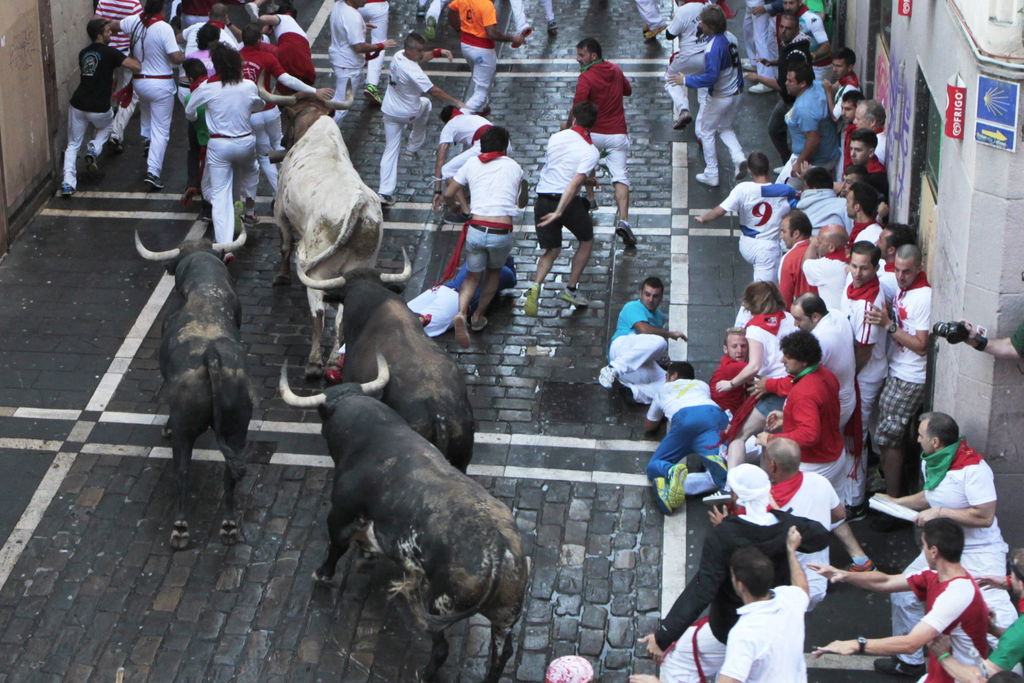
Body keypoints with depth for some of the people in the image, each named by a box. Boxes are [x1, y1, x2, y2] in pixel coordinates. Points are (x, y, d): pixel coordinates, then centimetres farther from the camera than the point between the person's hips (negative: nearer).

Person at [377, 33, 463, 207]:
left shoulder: (398, 56, -8)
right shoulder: (412, 70, -33)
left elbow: (422, 57, 12)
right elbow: (434, 91, -30)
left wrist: (438, 52, -2)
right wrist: (457, 103, -23)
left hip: (389, 112, 6)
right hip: (408, 113, -6)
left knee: (390, 150, 8)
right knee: (425, 103, 30)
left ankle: (384, 193, 0)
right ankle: (414, 146, 42)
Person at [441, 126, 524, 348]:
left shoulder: (471, 164, 10)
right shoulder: (514, 167, 8)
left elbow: (448, 194, 15)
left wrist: (464, 204, 32)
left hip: (476, 230, 1)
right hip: (502, 233, -1)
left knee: (473, 276, 18)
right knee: (494, 272, 28)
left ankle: (461, 313, -10)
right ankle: (478, 317, 32)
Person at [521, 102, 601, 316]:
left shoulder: (556, 137, 7)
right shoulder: (591, 151, -8)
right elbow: (575, 183, -19)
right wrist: (559, 212, -22)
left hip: (542, 200, 4)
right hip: (568, 201, -4)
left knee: (552, 250, 16)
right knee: (586, 240, 23)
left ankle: (535, 285, -12)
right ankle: (571, 289, 22)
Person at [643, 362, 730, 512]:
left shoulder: (664, 389, 40)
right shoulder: (702, 385, 43)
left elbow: (648, 427, 49)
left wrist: (662, 415, 68)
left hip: (683, 417, -1)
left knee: (654, 466, 7)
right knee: (718, 477, -14)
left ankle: (671, 471, -31)